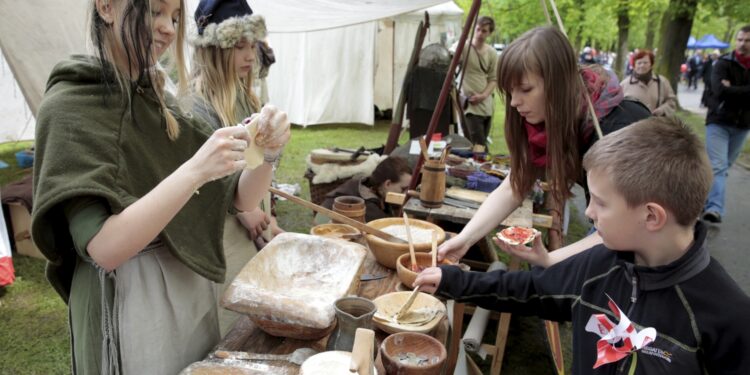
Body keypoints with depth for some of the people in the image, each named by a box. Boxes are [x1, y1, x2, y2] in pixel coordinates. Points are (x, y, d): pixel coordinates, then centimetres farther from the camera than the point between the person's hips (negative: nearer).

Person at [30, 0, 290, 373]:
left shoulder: (161, 101, 5)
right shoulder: (69, 105, -13)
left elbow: (238, 199, 3)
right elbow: (102, 247, -24)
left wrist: (267, 152, -16)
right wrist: (194, 171, -32)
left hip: (193, 295, 6)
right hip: (131, 308, -6)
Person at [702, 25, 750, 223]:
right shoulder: (724, 63, -7)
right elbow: (720, 90, -22)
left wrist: (733, 90, -17)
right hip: (719, 121, -4)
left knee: (724, 166, 13)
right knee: (717, 166, -12)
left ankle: (706, 199, 26)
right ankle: (715, 208, -16)